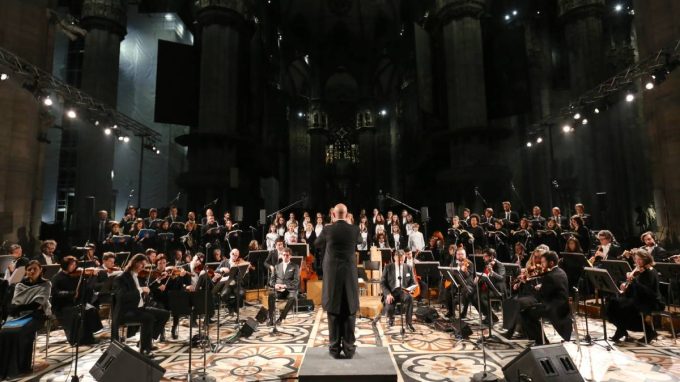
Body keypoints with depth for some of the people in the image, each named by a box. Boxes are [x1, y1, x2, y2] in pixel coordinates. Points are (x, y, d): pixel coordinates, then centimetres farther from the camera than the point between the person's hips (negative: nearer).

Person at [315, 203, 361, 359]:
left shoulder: (327, 230, -7)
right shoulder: (354, 229, -4)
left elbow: (317, 245, 13)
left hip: (332, 275, -1)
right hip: (350, 275, 1)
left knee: (333, 312, 8)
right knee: (349, 312, 9)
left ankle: (334, 348, 15)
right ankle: (349, 348, 14)